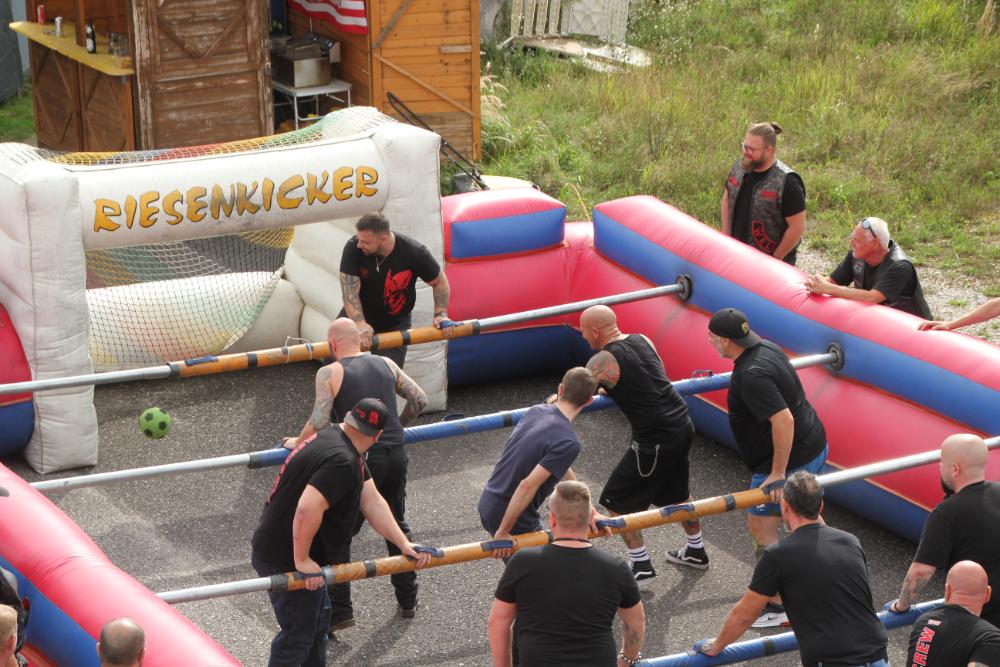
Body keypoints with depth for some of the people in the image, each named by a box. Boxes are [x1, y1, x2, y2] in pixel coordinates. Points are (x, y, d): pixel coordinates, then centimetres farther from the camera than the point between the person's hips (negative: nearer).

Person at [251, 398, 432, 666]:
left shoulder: (333, 438, 6)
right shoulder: (341, 461, -28)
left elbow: (372, 502, 4)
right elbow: (307, 510, -39)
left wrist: (404, 544, -3)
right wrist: (302, 560, -26)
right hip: (285, 561, -10)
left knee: (318, 617, 25)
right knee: (299, 633, 1)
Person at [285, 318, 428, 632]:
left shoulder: (329, 373, -5)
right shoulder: (386, 364, 10)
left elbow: (320, 421, -14)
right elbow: (419, 399, 11)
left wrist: (297, 442, 5)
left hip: (360, 460, -5)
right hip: (396, 454, 5)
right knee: (397, 526, 22)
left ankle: (339, 612, 3)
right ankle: (407, 601, 29)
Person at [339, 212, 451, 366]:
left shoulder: (414, 253, -23)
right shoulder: (353, 248, -23)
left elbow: (440, 282, -6)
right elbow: (349, 291, -26)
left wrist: (441, 314, -16)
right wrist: (360, 323, -39)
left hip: (395, 324, -1)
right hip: (356, 316, 1)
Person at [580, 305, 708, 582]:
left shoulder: (603, 362, -15)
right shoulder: (642, 340, 7)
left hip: (656, 440, -8)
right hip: (683, 425, 8)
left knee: (617, 501, 6)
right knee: (676, 492, 29)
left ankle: (641, 565, 11)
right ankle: (696, 551, 43)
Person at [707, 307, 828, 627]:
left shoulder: (751, 375, -30)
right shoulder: (765, 348, 1)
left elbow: (783, 420, -35)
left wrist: (778, 473, -28)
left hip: (790, 458, -10)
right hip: (814, 445, 10)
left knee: (761, 527, -1)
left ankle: (779, 607, 4)